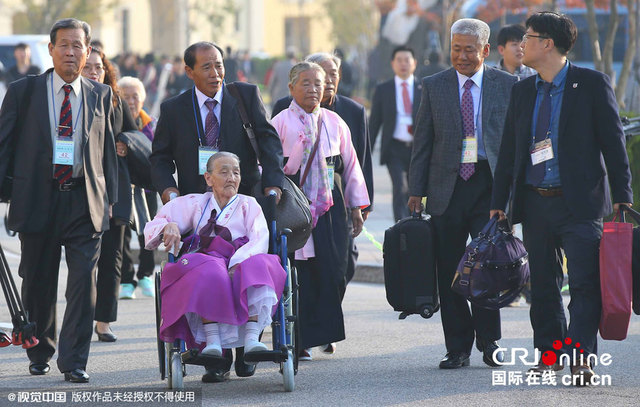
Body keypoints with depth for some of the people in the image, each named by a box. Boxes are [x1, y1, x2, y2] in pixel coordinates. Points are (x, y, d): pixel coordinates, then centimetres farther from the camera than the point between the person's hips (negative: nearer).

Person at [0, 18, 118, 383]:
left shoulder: (101, 96, 10)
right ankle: (40, 354, 26)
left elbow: (108, 150, 14)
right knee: (39, 284, 8)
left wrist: (110, 199, 8)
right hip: (38, 199, 0)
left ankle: (74, 361, -5)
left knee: (84, 281, -9)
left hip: (85, 203, 1)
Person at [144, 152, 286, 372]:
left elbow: (259, 242, 4)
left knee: (257, 264, -35)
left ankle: (251, 337, -46)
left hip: (241, 266, 0)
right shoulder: (196, 203, 23)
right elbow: (155, 224, 15)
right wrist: (168, 226, -11)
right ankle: (211, 340, -46)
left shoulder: (248, 205, 21)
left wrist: (238, 263, -17)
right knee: (210, 271, -38)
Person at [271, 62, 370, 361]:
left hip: (331, 206, 3)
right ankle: (301, 340, 2)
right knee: (299, 273, -4)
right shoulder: (280, 123, 2)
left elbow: (350, 164, 15)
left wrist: (357, 206, 13)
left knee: (333, 270, -3)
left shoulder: (334, 122, 12)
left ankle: (325, 331, 10)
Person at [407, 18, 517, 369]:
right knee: (449, 270, 3)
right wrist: (416, 190, 3)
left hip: (490, 183, -2)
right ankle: (457, 349, 11)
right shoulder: (434, 86, 8)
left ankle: (488, 341, 6)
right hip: (447, 187, 2)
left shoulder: (507, 85, 5)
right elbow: (422, 141, 8)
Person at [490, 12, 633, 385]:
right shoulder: (523, 91, 13)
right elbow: (509, 150, 16)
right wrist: (499, 202, 13)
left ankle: (581, 358, -11)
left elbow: (613, 141, -3)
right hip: (535, 203, 5)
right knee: (543, 284, 10)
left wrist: (622, 197, -7)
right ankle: (550, 353, 19)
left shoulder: (592, 84, -3)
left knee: (585, 284, -9)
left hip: (580, 203, -5)